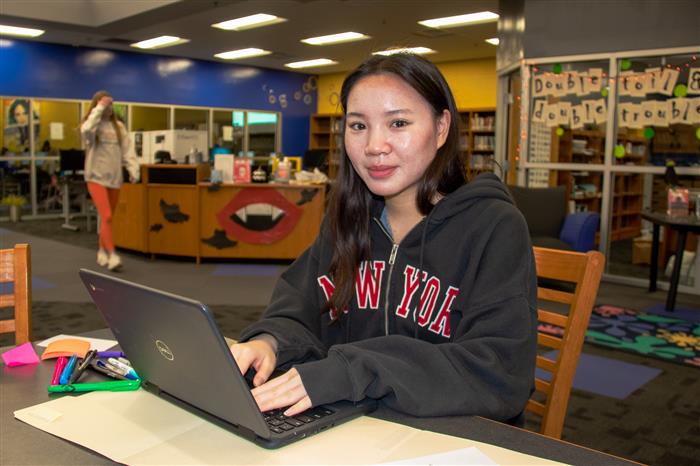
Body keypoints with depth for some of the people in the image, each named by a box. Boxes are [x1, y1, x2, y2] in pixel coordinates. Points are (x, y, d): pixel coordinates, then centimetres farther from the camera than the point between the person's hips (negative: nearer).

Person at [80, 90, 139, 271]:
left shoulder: (118, 126, 10)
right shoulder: (90, 124, -1)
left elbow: (126, 149, 5)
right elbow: (87, 131, -27)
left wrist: (133, 170, -7)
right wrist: (99, 109, -19)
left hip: (114, 177, 4)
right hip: (96, 177, -4)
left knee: (107, 218, 12)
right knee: (106, 216, -16)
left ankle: (102, 252, 25)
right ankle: (111, 255, -16)